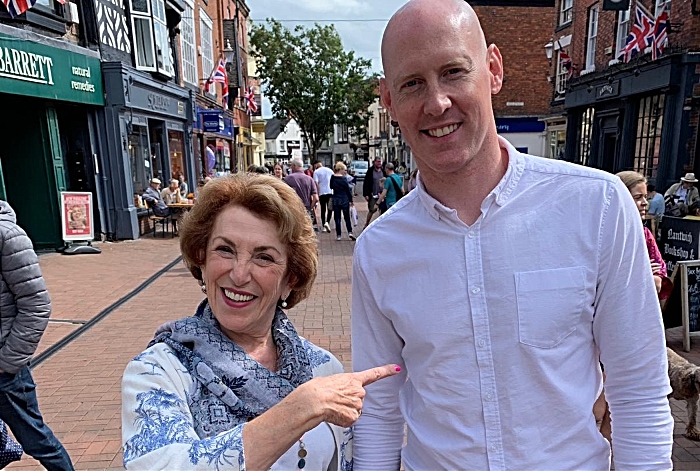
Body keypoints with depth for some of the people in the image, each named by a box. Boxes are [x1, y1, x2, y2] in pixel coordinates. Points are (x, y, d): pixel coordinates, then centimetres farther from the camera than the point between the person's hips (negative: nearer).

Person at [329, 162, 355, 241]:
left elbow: (331, 187, 16)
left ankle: (338, 235, 6)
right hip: (344, 200, -3)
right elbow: (348, 190, -6)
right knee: (347, 217, 7)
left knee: (337, 218, 7)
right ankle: (350, 233, -5)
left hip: (335, 200, 3)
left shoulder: (332, 178, 0)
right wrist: (351, 200, 1)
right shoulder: (344, 179, -11)